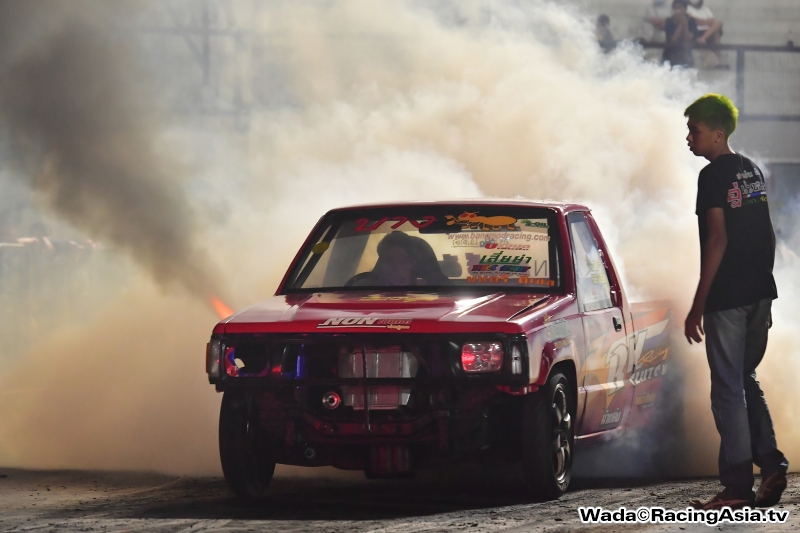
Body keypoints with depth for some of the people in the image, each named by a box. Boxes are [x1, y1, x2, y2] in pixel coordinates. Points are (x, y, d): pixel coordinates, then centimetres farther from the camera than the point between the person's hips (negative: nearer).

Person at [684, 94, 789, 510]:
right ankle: (772, 465, 5)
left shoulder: (714, 176, -12)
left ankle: (738, 487, -2)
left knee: (728, 390, -3)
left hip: (727, 299, -8)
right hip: (760, 295, 8)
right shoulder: (753, 172, 13)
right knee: (746, 383, 18)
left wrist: (698, 306, -16)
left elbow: (717, 240, -17)